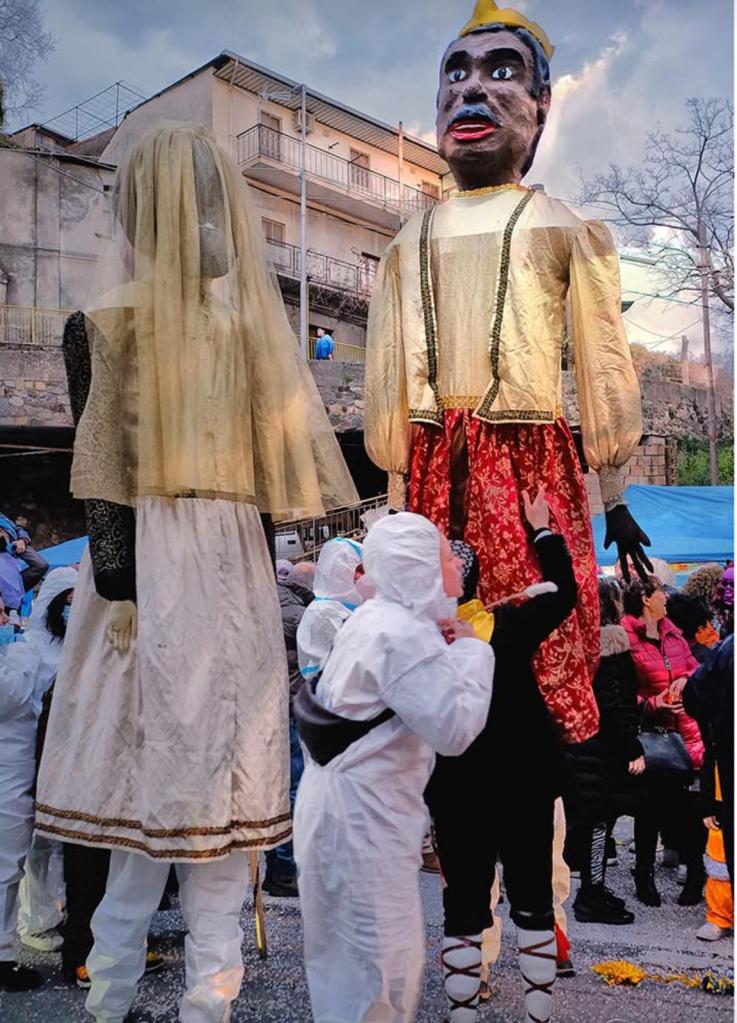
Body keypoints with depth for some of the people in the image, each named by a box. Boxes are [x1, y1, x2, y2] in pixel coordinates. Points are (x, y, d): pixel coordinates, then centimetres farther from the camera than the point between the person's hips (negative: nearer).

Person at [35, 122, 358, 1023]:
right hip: (151, 549, -2)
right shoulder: (118, 312, 2)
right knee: (150, 743, 5)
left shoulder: (245, 310, 8)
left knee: (217, 747, 7)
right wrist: (115, 575, -6)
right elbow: (102, 455, -2)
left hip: (229, 551, 2)